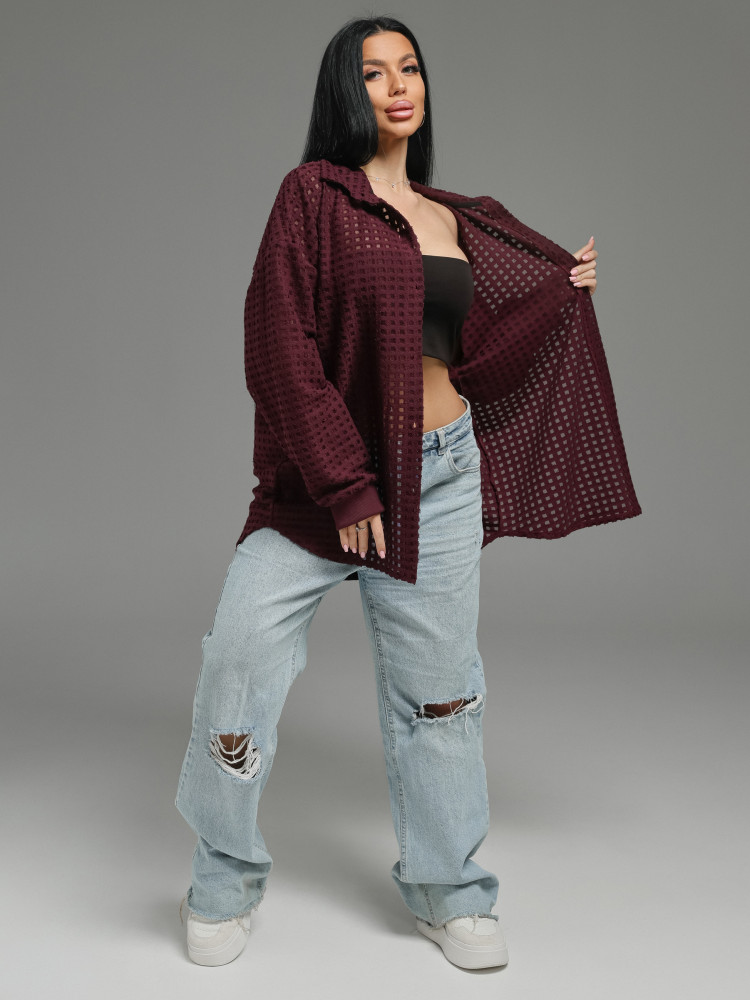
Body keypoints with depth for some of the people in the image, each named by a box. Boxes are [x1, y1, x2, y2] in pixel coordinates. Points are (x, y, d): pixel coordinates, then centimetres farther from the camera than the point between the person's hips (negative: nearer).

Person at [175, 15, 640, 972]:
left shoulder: (456, 221, 13)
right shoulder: (312, 194, -3)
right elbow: (281, 349, -11)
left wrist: (562, 291, 16)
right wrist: (343, 485, -15)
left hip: (442, 474, 4)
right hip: (320, 478, -4)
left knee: (437, 685, 10)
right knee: (240, 652, -11)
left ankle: (448, 893, 26)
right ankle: (223, 887, 11)